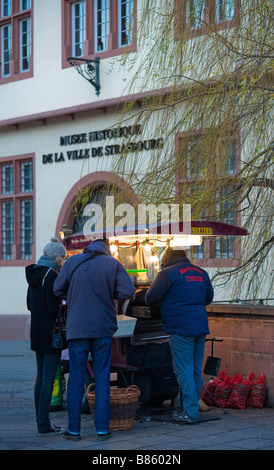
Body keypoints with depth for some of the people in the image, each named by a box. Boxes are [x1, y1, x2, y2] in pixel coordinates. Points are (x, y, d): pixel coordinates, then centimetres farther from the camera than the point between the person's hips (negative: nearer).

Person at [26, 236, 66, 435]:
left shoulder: (34, 273, 11)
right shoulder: (51, 275, -16)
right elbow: (54, 307, -19)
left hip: (37, 332, 9)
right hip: (51, 332, -9)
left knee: (41, 376, 13)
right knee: (48, 378, -6)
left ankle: (41, 420, 18)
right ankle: (44, 424, -5)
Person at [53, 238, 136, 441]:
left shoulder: (72, 262, 2)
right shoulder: (113, 264, 0)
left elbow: (58, 289, 5)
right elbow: (128, 291, -7)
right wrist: (108, 293, 9)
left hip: (77, 328, 0)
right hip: (103, 329, 0)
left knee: (76, 379, 5)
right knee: (102, 379, 6)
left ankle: (74, 429, 7)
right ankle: (102, 429, 6)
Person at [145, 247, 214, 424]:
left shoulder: (168, 273, -5)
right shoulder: (201, 273, 14)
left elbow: (150, 298, -5)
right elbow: (208, 298, 25)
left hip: (181, 328, -7)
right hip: (201, 327, 7)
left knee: (184, 371, -3)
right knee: (196, 370, 13)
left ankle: (190, 412, -4)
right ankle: (193, 406, 20)